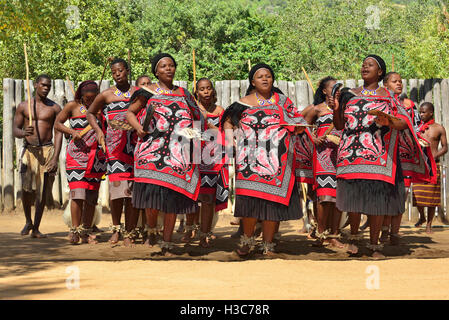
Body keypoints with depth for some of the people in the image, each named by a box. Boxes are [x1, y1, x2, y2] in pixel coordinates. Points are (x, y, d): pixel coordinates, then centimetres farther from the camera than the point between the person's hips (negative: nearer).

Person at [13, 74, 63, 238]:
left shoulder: (54, 108, 5)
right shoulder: (23, 106, 8)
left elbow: (58, 134, 1)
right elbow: (15, 130, 6)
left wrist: (55, 158, -9)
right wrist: (24, 133, -19)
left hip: (47, 150, 0)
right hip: (28, 150, 0)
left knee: (42, 191, -3)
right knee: (26, 189, -9)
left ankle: (36, 229, 4)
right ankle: (28, 222, 17)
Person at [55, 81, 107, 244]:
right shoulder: (73, 106, 5)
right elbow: (57, 123, 5)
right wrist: (72, 132, -12)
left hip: (96, 157, 4)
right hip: (76, 155, -3)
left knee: (92, 195, 1)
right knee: (77, 193, -13)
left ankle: (87, 231, 6)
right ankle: (75, 230, -10)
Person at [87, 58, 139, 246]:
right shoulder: (106, 95, 8)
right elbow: (90, 113, 20)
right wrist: (98, 130, 5)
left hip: (135, 145, 1)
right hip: (114, 146, -1)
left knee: (133, 190, -3)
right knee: (117, 186, -8)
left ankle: (129, 233, 4)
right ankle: (116, 229, 11)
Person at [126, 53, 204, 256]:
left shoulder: (183, 93, 18)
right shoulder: (148, 92, 11)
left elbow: (197, 117, 26)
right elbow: (130, 113, 14)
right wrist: (138, 127, -5)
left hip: (178, 151, 2)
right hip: (153, 147, -2)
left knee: (173, 194, -2)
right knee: (153, 191, -14)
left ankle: (167, 243, 6)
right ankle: (151, 227, 17)